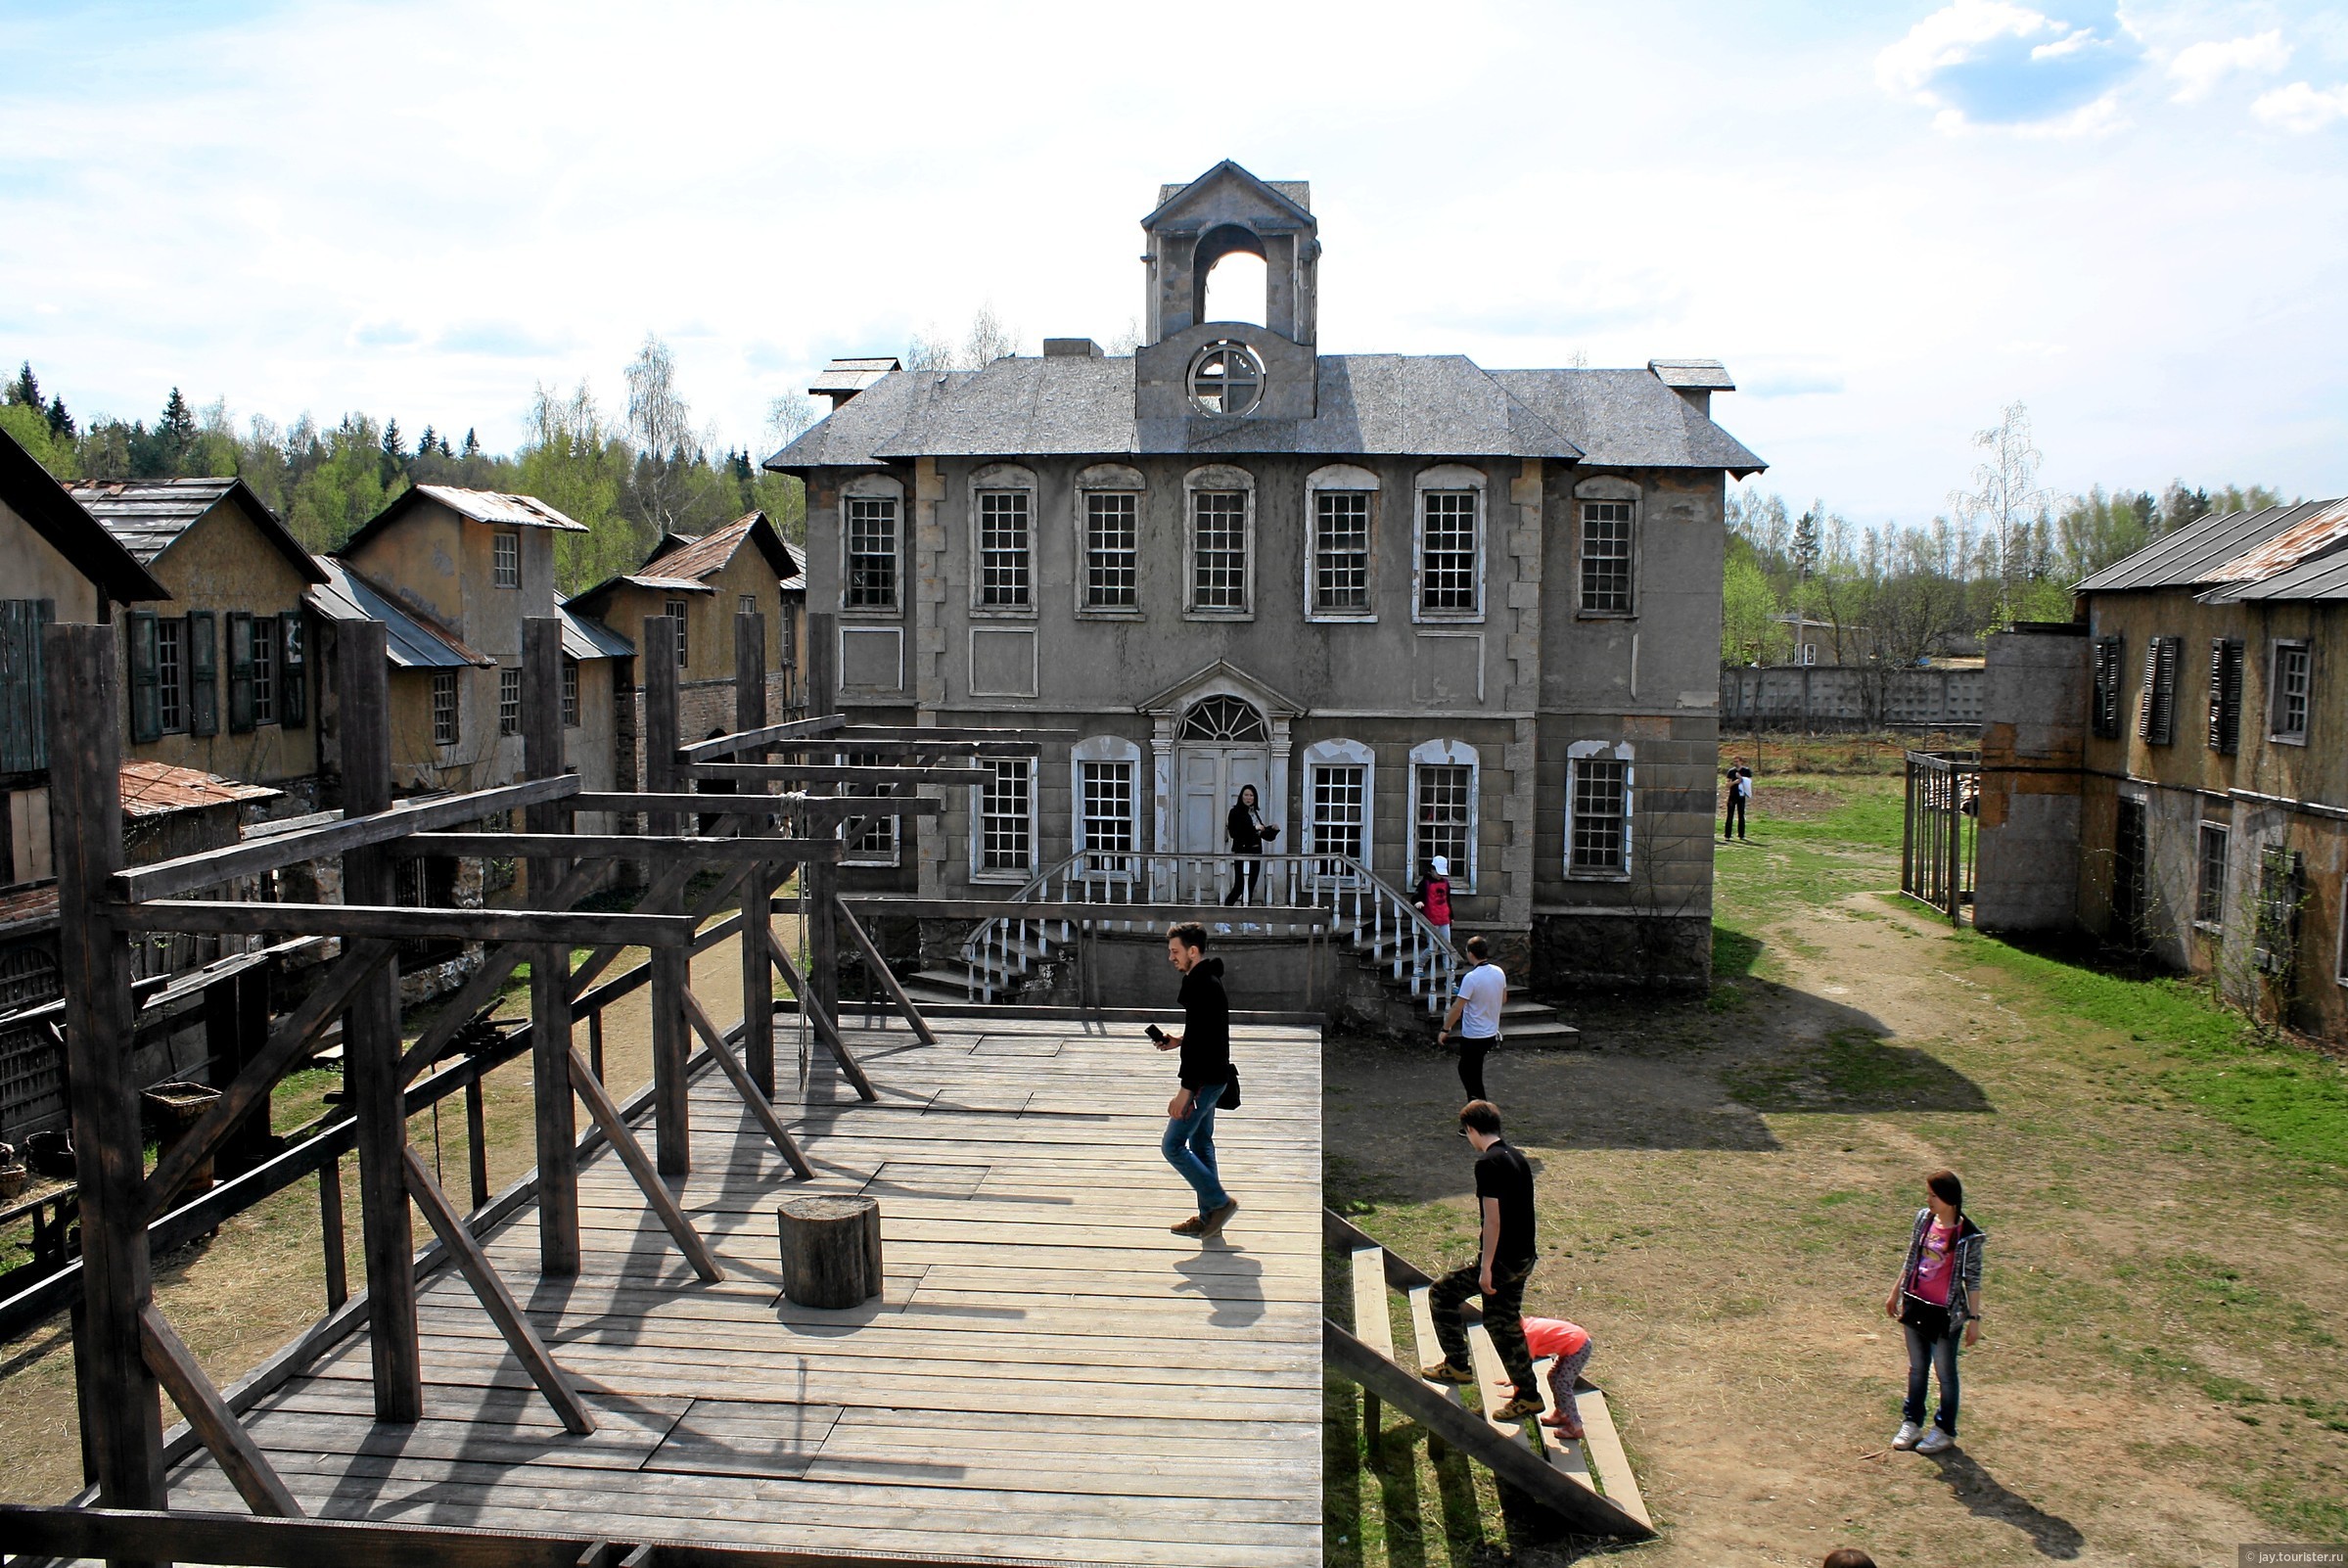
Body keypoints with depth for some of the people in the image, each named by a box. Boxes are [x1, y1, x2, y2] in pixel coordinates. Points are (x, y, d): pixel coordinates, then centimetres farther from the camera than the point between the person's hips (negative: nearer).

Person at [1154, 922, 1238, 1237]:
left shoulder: (1201, 986, -21)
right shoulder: (1208, 980, 12)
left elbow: (1200, 1040, -26)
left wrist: (1185, 1090, -25)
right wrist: (1180, 1041, 9)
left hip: (1205, 1079, -11)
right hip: (1213, 1077, 11)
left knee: (1173, 1146, -5)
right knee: (1201, 1144, 16)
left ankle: (1220, 1202, 0)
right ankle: (1208, 1216, 22)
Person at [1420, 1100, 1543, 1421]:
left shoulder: (1488, 1163, -19)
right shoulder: (1516, 1157, 9)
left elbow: (1493, 1219, -21)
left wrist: (1486, 1268, -17)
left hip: (1502, 1259, -9)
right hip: (1523, 1258, 9)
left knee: (1442, 1294, 6)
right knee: (1503, 1323, 18)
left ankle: (1458, 1365, 14)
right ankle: (1528, 1396, 24)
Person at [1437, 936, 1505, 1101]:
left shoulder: (1471, 978, -23)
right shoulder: (1499, 972, -1)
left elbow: (1457, 1008, -19)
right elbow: (1503, 1000, 14)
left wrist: (1445, 1030, -9)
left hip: (1473, 1036, -7)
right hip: (1491, 1034, 7)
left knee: (1471, 1075, 5)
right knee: (1466, 1069, 22)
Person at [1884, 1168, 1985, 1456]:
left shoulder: (1967, 1235, -19)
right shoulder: (1923, 1218, -3)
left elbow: (1973, 1279, -11)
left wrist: (1974, 1318, -9)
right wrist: (1895, 1293, 16)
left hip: (1946, 1313, -5)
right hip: (1915, 1305, 5)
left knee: (1945, 1373, 12)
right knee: (1917, 1368, 18)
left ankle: (1945, 1431, 28)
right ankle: (1911, 1423, 32)